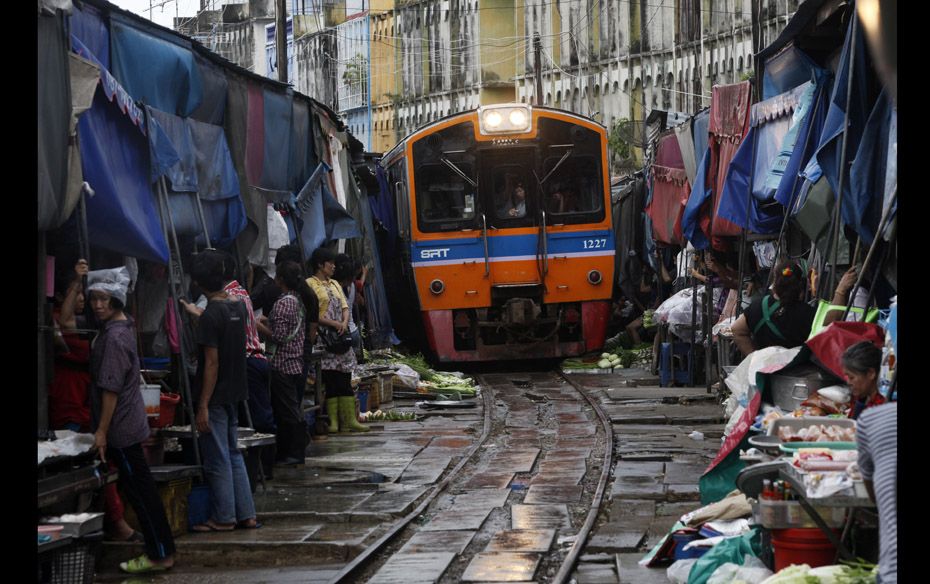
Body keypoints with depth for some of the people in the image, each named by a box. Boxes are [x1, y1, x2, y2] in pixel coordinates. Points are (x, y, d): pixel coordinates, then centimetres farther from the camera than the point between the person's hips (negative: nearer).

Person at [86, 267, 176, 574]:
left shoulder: (114, 336, -20)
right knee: (140, 488, 15)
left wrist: (102, 430, -20)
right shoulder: (121, 327, 9)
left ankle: (160, 554, 3)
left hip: (120, 427, -10)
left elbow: (111, 388, -22)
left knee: (140, 490, -3)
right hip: (128, 425, 10)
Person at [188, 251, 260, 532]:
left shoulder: (211, 314, -18)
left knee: (217, 460, 1)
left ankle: (224, 518, 8)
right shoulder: (238, 307, 5)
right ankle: (246, 514, 16)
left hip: (216, 397, -8)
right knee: (233, 455, 15)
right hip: (235, 392, 8)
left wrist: (203, 406, -17)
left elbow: (212, 363, -20)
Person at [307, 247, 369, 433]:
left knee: (345, 379, 4)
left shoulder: (334, 284, 20)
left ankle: (349, 420, 4)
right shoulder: (310, 284, -4)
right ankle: (332, 421, -4)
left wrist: (344, 323, -6)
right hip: (323, 338, -7)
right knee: (329, 379, -8)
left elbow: (345, 307, 14)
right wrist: (334, 324, -16)